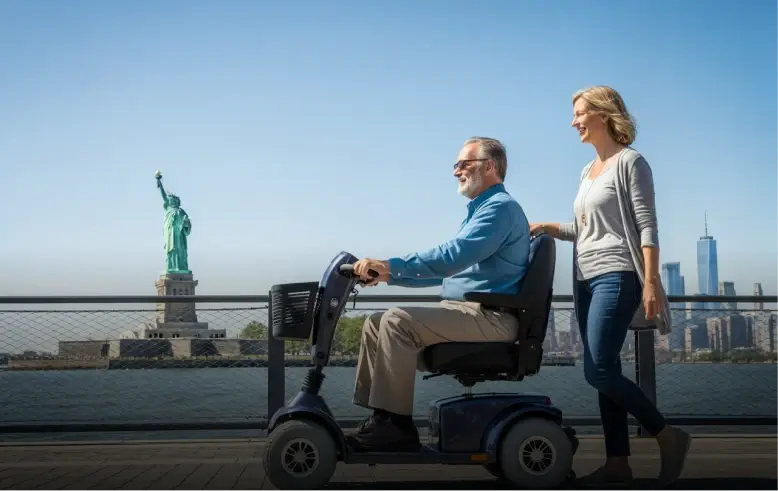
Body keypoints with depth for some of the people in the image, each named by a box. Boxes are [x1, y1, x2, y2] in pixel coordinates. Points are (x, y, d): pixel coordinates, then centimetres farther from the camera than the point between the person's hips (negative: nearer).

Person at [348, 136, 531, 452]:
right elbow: (446, 269, 27)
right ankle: (375, 414, -1)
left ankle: (394, 425, -20)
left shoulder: (500, 207, -10)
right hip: (467, 312, 10)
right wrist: (390, 275, 17)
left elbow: (452, 257, -25)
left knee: (397, 321, -26)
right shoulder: (482, 209, 24)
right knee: (375, 322, 3)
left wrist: (392, 265, -26)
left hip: (488, 317, -10)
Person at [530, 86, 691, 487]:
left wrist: (651, 281, -19)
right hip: (586, 279, 8)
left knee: (599, 372, -15)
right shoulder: (588, 171, 18)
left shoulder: (629, 162, -4)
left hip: (616, 277, -8)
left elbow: (646, 227, -11)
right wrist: (550, 228, 8)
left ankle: (668, 436, 1)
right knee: (604, 374, 6)